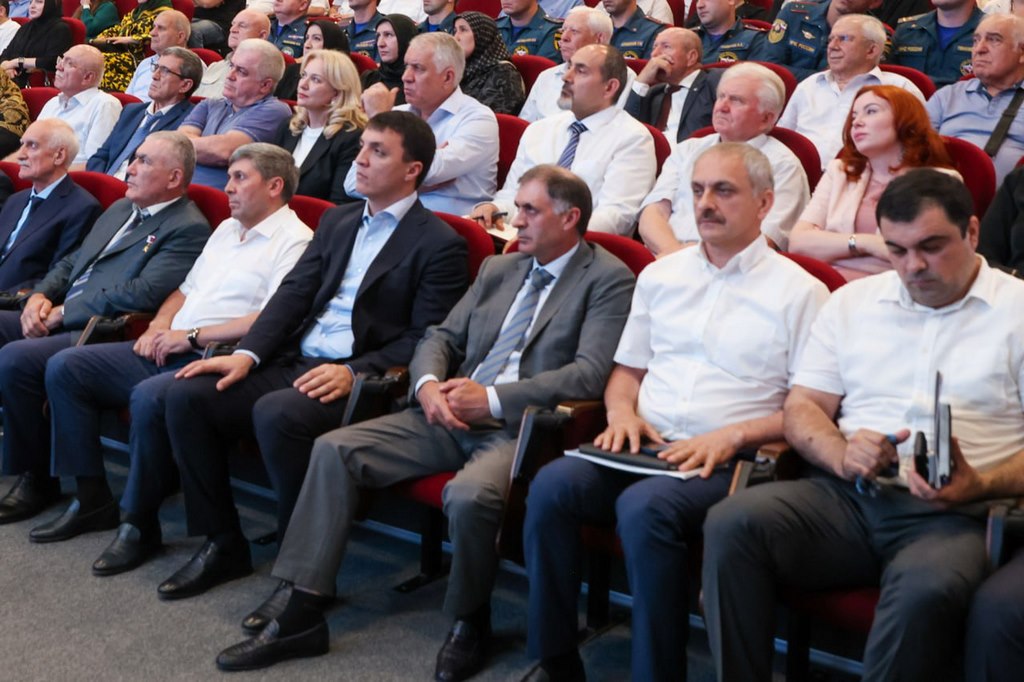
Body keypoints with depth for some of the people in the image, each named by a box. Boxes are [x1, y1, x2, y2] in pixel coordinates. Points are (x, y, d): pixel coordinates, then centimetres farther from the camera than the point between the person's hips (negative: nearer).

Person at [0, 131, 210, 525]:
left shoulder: (188, 229, -9)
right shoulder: (119, 209, 22)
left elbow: (141, 294, -19)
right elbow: (72, 262, 25)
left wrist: (63, 312, -15)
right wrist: (40, 297, 3)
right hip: (56, 320, 9)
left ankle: (37, 480, -12)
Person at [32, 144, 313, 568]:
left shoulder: (293, 240, -6)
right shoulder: (226, 229, 23)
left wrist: (193, 336, -16)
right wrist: (158, 326, 6)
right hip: (169, 351, 9)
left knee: (150, 397, -36)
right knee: (64, 368, -1)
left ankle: (140, 523, -17)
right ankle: (92, 499, 4)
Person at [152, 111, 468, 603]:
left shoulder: (440, 244, -2)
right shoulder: (337, 221, 20)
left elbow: (424, 340, -9)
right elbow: (293, 294, 11)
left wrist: (354, 373, -22)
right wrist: (248, 354, -4)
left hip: (361, 382, -7)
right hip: (294, 362, 7)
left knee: (276, 414, -34)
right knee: (188, 394, -11)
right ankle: (222, 543, 1)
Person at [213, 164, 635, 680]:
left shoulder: (608, 280, -2)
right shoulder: (498, 269, 20)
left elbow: (590, 374, -14)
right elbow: (442, 337, 18)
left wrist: (492, 399, -17)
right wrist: (428, 383, -6)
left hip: (522, 427, -7)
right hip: (449, 414, 7)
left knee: (468, 495, -37)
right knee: (334, 450, -9)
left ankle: (470, 624, -7)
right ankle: (302, 613, -7)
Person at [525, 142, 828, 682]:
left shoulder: (799, 292, 3)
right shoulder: (660, 276, 19)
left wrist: (733, 436, -15)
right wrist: (621, 411, 2)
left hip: (728, 463, -5)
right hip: (645, 449, 5)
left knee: (644, 506, -35)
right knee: (552, 484, -23)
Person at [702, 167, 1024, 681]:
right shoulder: (852, 301, 18)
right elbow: (802, 408, 14)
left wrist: (980, 485, -19)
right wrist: (842, 455, -8)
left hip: (954, 512, -3)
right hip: (845, 497, 4)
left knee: (926, 590, -37)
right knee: (731, 523, -25)